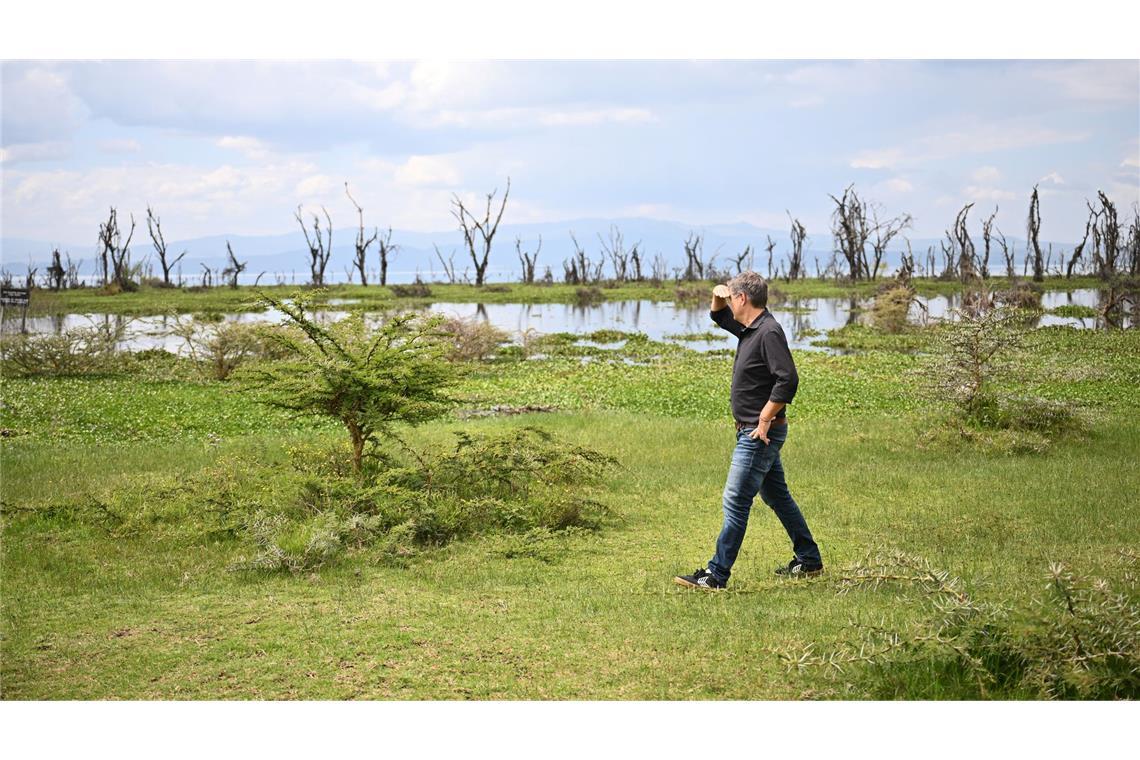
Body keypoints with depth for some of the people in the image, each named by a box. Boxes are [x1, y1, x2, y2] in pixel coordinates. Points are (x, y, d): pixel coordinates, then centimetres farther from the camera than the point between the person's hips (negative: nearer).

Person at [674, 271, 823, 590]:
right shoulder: (749, 328, 11)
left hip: (760, 435, -10)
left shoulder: (769, 332, -18)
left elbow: (788, 380, -26)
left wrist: (765, 420, -22)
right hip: (754, 432, 11)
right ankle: (808, 560, 29)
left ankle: (716, 575, -6)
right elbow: (719, 316, 30)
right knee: (777, 496, 19)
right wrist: (717, 297, 8)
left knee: (735, 502, -9)